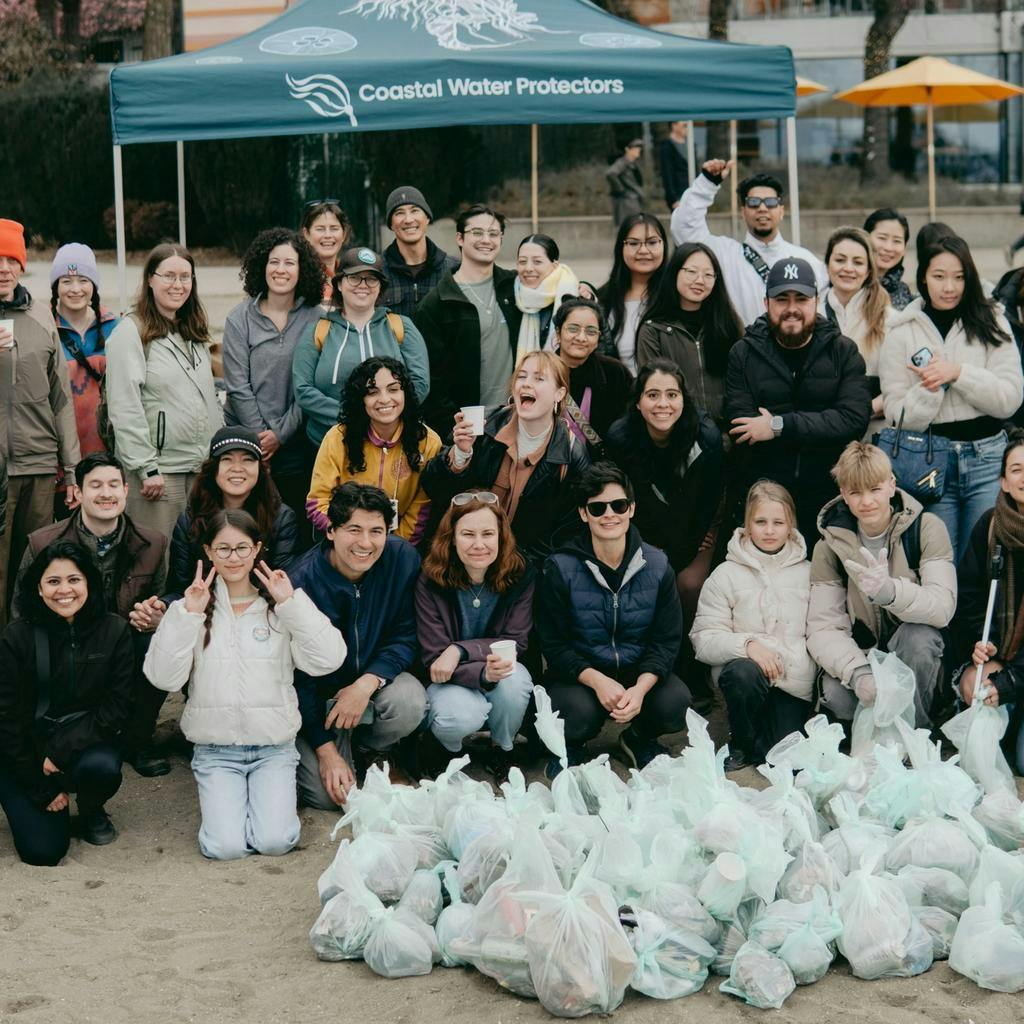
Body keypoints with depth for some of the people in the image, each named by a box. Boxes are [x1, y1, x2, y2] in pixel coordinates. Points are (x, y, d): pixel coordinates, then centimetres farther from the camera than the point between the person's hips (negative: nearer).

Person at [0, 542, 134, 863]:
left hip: (87, 742, 1)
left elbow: (118, 706, -9)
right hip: (28, 750, -1)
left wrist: (62, 752, -19)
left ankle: (92, 812, 3)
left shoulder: (114, 630, -8)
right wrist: (42, 789, -8)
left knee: (102, 768, -35)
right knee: (43, 850, -17)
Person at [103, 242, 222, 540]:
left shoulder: (195, 333, 17)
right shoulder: (130, 331, -7)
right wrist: (147, 468, -17)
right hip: (159, 470, -7)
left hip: (204, 467, 7)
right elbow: (125, 408, -13)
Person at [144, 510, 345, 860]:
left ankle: (272, 791, 15)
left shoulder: (280, 607, 2)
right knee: (225, 847, -18)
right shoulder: (190, 607, 2)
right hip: (216, 749, 0)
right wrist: (188, 616, -16)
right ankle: (219, 797, 16)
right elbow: (163, 678, -10)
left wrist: (291, 602, -14)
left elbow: (328, 659, -12)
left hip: (273, 746, 0)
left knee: (275, 841, -18)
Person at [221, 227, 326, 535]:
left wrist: (280, 434, -7)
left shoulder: (315, 319, 1)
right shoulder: (240, 318, 2)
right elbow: (238, 387, -1)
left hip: (295, 441, 0)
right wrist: (260, 435, -7)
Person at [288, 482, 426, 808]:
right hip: (317, 696, -2)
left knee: (409, 701, -32)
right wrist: (325, 749, -20)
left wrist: (367, 683, -28)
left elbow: (407, 637, -10)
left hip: (377, 678, 2)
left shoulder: (403, 558, -16)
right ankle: (343, 747, 18)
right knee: (325, 793, -19)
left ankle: (371, 749, 3)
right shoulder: (301, 583, -23)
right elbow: (298, 675, -16)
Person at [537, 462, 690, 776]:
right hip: (579, 672, -2)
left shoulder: (656, 565, -2)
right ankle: (570, 746, 6)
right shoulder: (560, 569, -9)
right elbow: (553, 645, -9)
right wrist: (598, 682, -26)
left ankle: (639, 738, 10)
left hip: (640, 670, 2)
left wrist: (640, 688, -22)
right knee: (580, 712, -34)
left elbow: (666, 640, -3)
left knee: (675, 703, -27)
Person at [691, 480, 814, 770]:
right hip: (744, 671, -1)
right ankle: (741, 745, -8)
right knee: (743, 673, -37)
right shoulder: (726, 575, 4)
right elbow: (703, 639, -4)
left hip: (794, 683, 1)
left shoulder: (808, 573, 12)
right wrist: (747, 644, -21)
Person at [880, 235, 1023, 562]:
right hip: (930, 460, 0)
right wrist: (929, 388, -17)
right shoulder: (902, 332, 4)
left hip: (988, 459, 0)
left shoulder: (991, 323, 5)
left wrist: (958, 373, -14)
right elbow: (898, 416, 1)